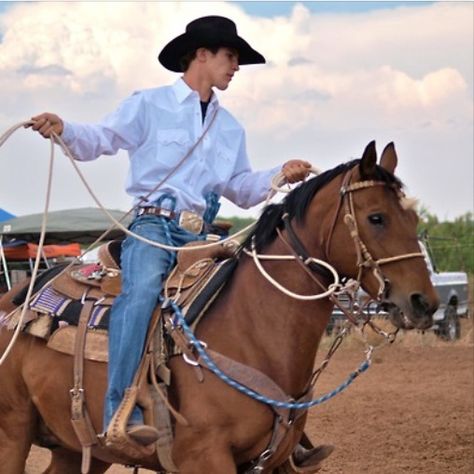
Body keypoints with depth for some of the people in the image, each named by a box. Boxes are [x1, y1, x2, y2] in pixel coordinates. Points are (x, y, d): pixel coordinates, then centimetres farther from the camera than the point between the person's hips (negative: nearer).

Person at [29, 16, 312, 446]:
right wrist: (63, 130, -20)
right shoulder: (150, 105, 8)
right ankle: (122, 411, -43)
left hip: (202, 235, 7)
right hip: (154, 225, -7)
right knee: (143, 288, -35)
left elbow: (242, 189, 25)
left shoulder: (231, 128, 25)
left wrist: (281, 176, 7)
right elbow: (100, 140, 0)